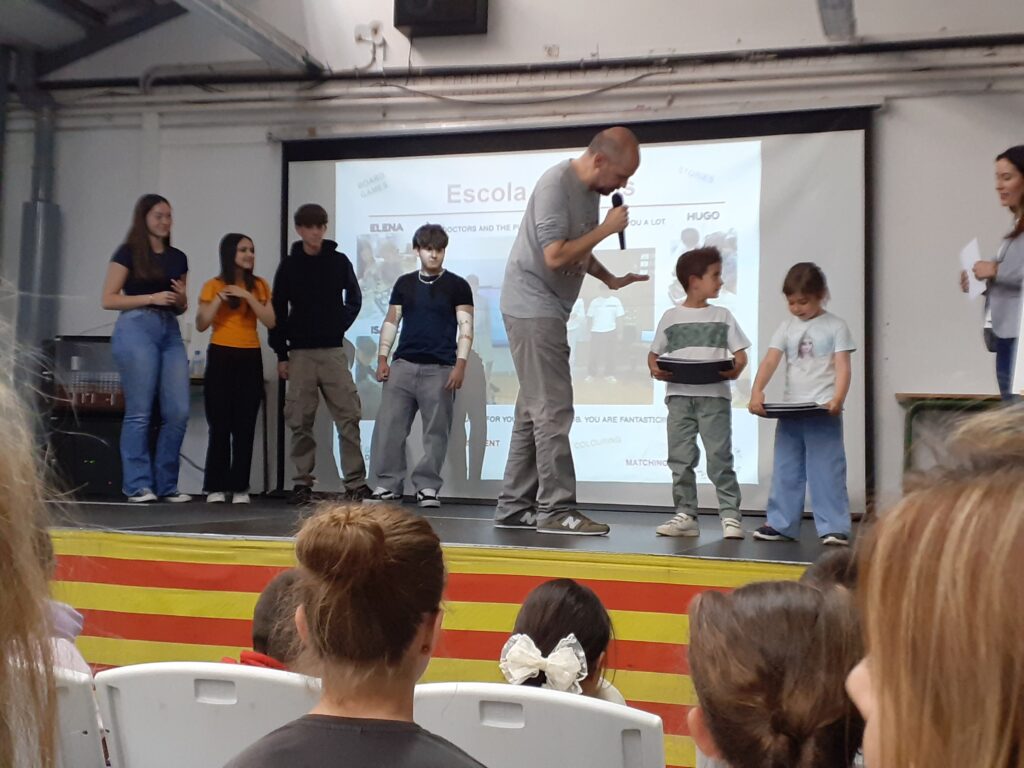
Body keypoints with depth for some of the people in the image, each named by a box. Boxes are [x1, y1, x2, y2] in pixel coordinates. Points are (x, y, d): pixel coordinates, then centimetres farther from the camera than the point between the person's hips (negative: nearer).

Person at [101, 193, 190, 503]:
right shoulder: (128, 253, 2)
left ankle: (166, 484, 8)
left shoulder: (178, 258, 17)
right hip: (136, 328, -5)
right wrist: (152, 297, -11)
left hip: (170, 331, 5)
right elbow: (109, 299, -3)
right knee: (139, 412, -5)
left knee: (178, 411, -2)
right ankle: (137, 485, 3)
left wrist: (181, 298, 0)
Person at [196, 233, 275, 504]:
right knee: (220, 425, -3)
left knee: (245, 426, -1)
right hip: (221, 358, -2)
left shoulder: (259, 285, 8)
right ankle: (216, 487, 2)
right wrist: (219, 299, -14)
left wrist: (247, 296, -12)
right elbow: (201, 325, -2)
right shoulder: (213, 286, 2)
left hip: (250, 359, 2)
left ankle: (240, 487, 3)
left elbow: (270, 322, -2)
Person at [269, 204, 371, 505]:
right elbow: (278, 311, 5)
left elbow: (354, 300, 14)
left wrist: (341, 326, 0)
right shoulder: (289, 265, 5)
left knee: (348, 415, -7)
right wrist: (281, 355, 2)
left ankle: (356, 482, -5)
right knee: (300, 420, 1)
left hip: (333, 351, 0)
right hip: (300, 353, 1)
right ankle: (303, 483, 9)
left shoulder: (339, 261, 5)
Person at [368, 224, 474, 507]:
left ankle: (427, 487, 7)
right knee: (389, 425, -1)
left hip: (440, 368, -3)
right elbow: (391, 322, 14)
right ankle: (388, 485, 6)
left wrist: (460, 364, -11)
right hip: (403, 364, 3)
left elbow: (466, 327, -2)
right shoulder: (404, 283, 13)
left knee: (435, 431, 0)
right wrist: (382, 358, 5)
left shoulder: (457, 285, 2)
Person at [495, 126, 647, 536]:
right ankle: (556, 509, -5)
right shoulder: (556, 184, -16)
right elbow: (555, 255, -22)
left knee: (533, 412, 10)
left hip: (548, 310, 10)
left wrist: (611, 280, 12)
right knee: (553, 411, -9)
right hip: (533, 307, -9)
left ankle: (514, 507, 16)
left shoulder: (591, 190, 11)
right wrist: (607, 228, -15)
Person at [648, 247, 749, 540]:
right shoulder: (671, 317, 9)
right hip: (679, 396, 1)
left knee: (720, 458, -6)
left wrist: (735, 369, -14)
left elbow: (741, 354, 7)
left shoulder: (722, 316, 10)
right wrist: (656, 369, -9)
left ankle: (730, 516, 0)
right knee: (681, 459, 3)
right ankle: (685, 516, 10)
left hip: (714, 396, -1)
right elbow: (654, 354, 13)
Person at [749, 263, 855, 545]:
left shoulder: (835, 326, -1)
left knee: (827, 471, -4)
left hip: (823, 411, -4)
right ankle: (781, 525, 17)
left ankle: (834, 527, 0)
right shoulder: (787, 327, 9)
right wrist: (757, 391, -17)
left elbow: (843, 367, -8)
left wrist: (838, 399, -25)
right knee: (785, 471, 9)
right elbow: (770, 361, -1)